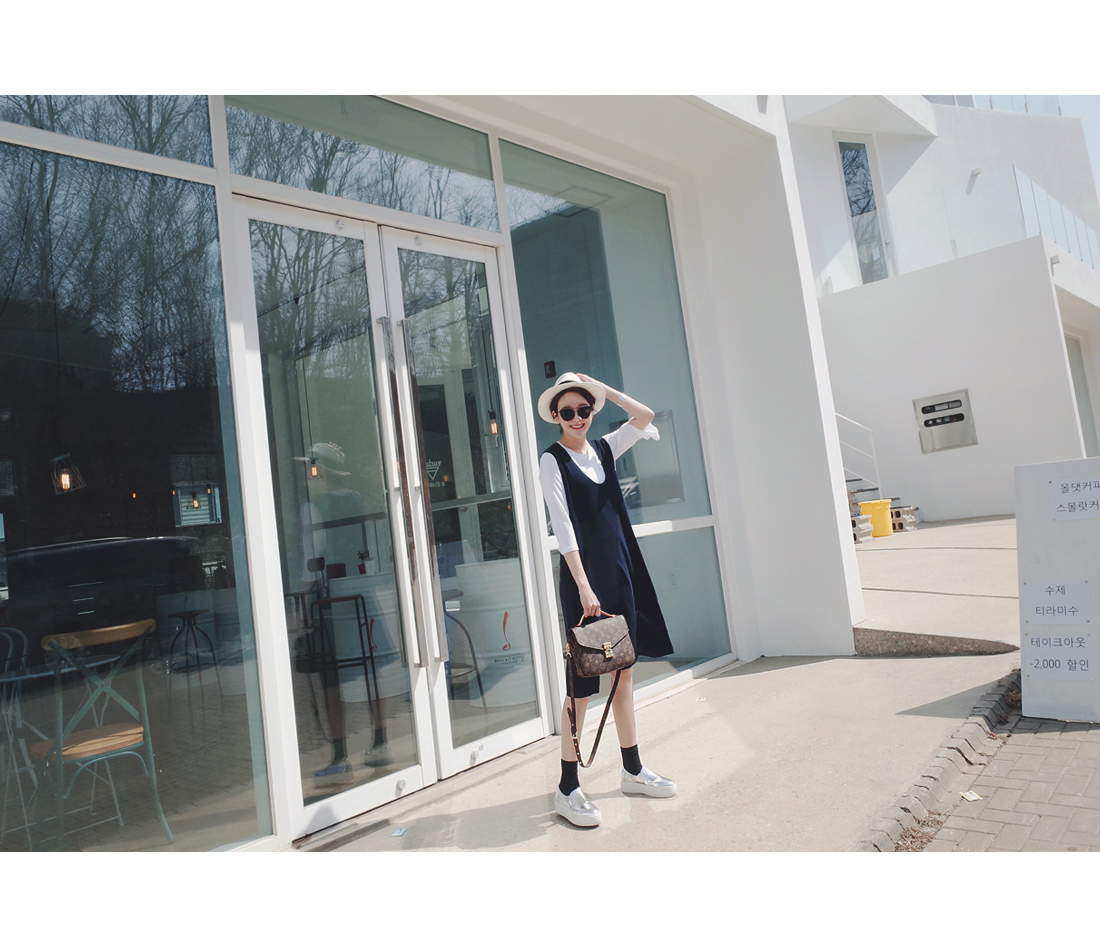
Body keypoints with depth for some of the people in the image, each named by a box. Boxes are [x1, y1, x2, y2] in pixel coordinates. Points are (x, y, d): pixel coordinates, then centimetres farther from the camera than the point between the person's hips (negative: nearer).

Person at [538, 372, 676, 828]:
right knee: (583, 682, -4)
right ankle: (567, 789, 7)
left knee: (624, 670, 13)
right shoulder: (553, 460, -6)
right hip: (582, 574, -6)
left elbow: (644, 415, 4)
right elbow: (562, 526, -14)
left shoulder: (604, 448, 12)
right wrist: (583, 586, -21)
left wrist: (598, 386, 1)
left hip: (621, 570, 7)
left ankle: (632, 770, 25)